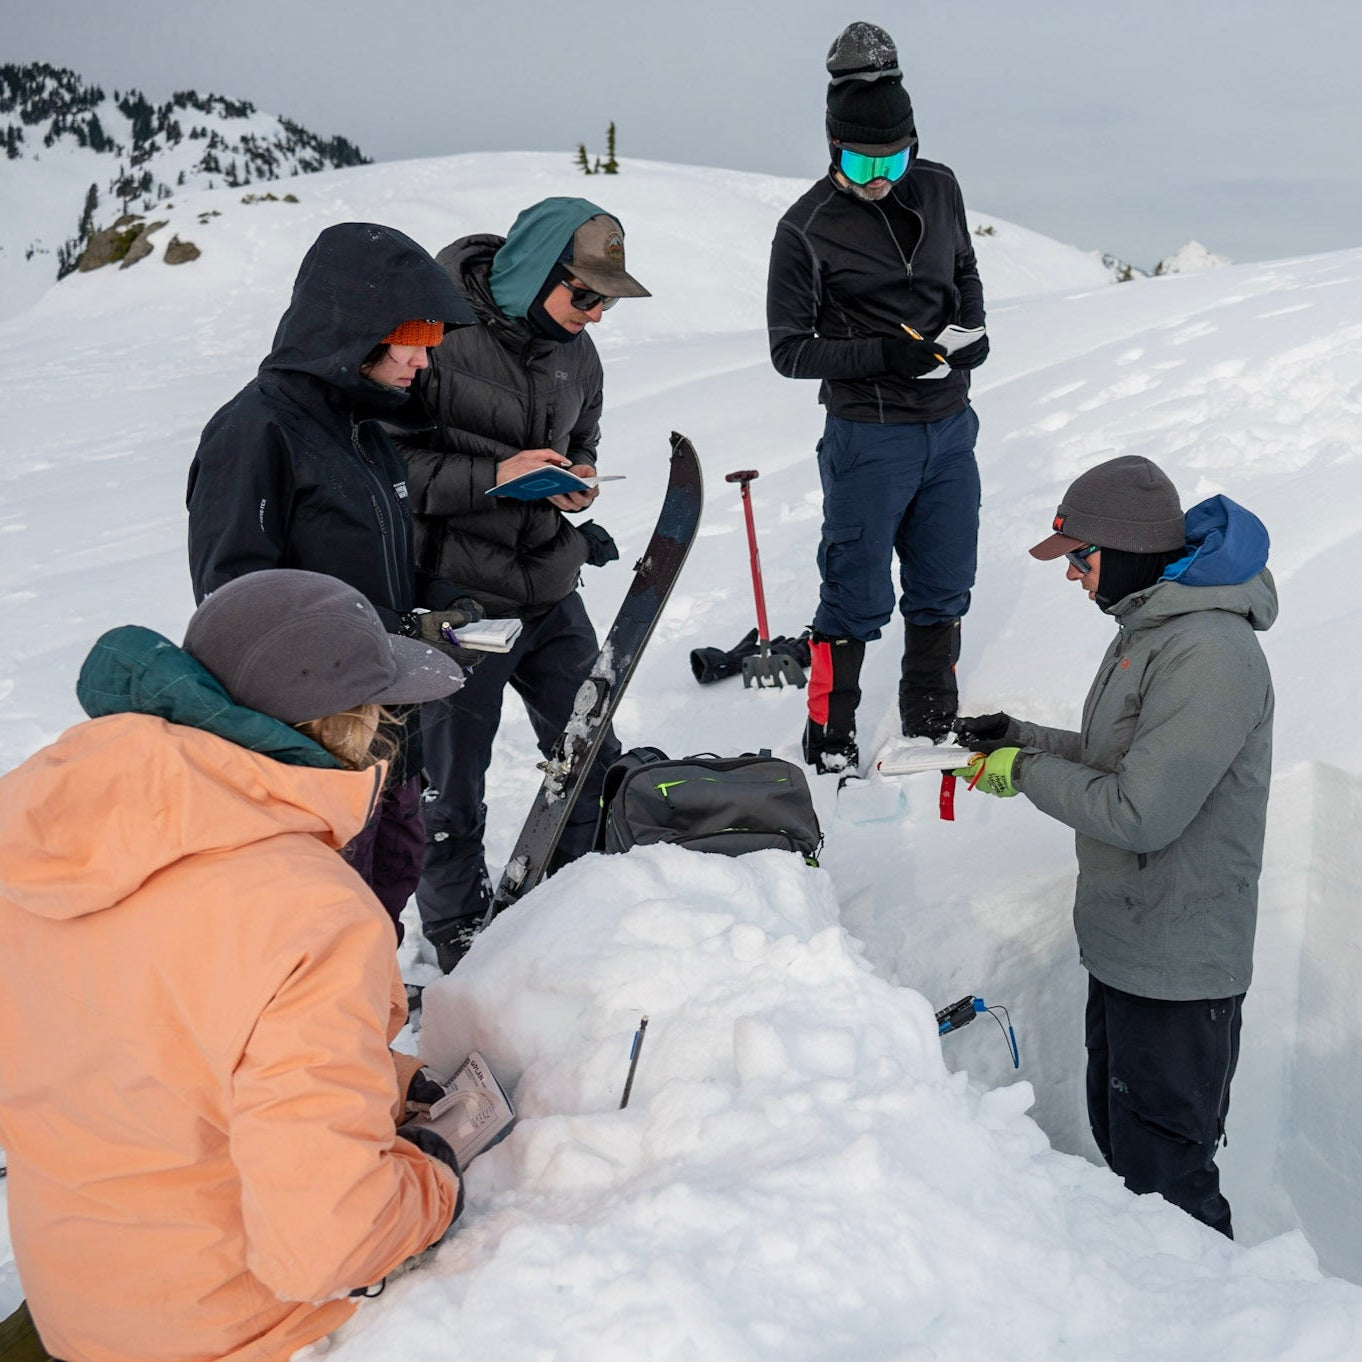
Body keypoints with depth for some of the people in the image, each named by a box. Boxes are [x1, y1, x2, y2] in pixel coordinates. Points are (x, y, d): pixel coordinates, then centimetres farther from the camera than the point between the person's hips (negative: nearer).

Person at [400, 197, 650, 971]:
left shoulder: (576, 350, 7)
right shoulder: (440, 336, -16)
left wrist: (580, 476, 1)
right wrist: (494, 476, -23)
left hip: (552, 594, 7)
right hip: (459, 600, -7)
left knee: (595, 760, 15)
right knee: (454, 785, 7)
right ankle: (457, 930, 29)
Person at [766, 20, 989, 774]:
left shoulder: (939, 190, 4)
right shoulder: (808, 227, -10)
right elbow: (789, 348, -9)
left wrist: (973, 329, 0)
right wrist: (882, 355, -20)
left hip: (950, 427, 6)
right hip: (868, 435, -5)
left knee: (944, 588, 15)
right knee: (857, 597, 1)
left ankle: (931, 724, 32)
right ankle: (828, 739, 17)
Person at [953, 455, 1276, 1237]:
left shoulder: (1211, 652, -24)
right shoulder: (1149, 626, 9)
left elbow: (1143, 811, -27)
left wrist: (1027, 774, -14)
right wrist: (1022, 738, 7)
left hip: (1177, 967, -10)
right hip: (1122, 947, 10)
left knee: (1163, 1171, 3)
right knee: (1118, 1139, 23)